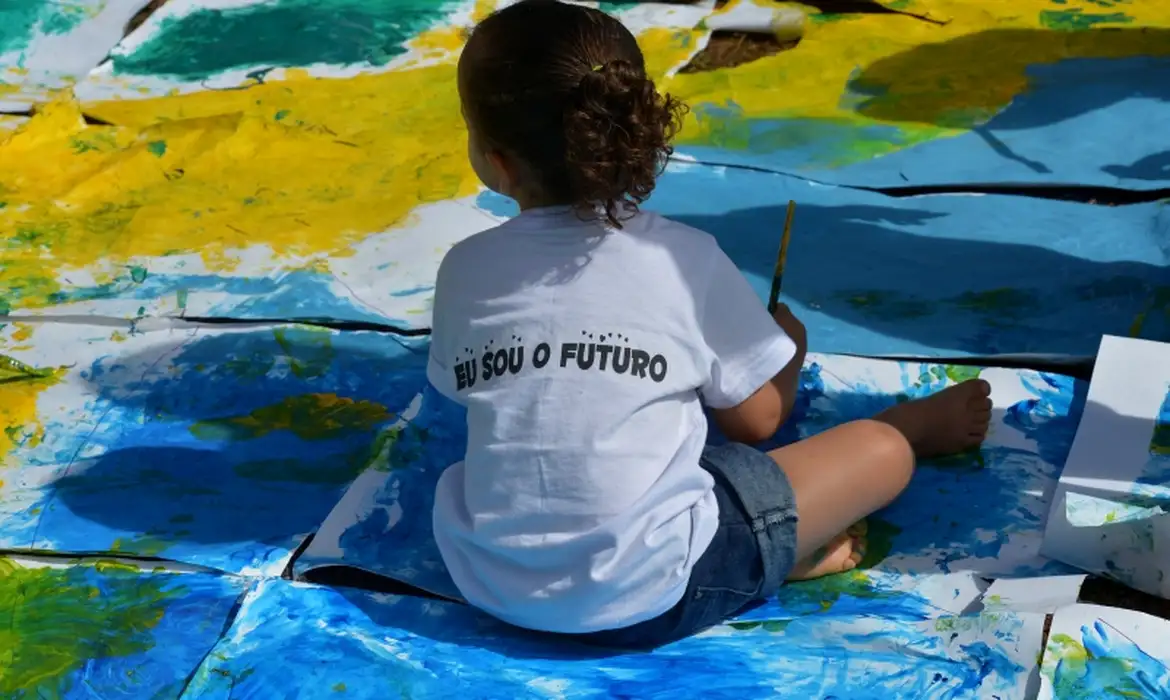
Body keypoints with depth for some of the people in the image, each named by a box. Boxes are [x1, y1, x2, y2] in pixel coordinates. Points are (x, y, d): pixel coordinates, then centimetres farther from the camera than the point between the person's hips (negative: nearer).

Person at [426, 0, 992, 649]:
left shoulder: (464, 268, -4)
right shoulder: (685, 257, -11)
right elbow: (755, 420, 0)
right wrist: (787, 343, 21)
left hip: (484, 581, 4)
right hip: (642, 596, -3)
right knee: (881, 449, 7)